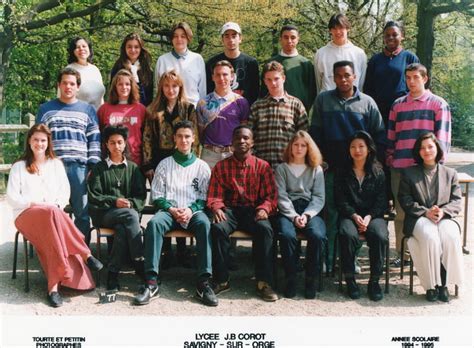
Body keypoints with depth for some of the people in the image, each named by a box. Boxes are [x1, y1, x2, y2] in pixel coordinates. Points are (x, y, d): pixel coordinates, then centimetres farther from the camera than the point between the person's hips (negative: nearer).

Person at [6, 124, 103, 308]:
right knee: (52, 214, -38)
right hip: (26, 214, -2)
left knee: (52, 232, -36)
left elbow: (65, 191, 12)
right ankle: (85, 255, -37)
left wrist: (57, 206, -8)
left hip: (54, 213, 2)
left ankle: (54, 285, -41)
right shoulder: (19, 167, 13)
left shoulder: (56, 164, 19)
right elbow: (11, 197, 4)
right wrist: (33, 204, -10)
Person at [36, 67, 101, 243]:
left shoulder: (88, 109, 14)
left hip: (79, 167, 0)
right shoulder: (46, 109, 15)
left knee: (83, 213, 0)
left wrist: (93, 167, -1)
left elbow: (94, 140, 8)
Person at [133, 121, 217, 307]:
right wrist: (171, 209, -9)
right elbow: (157, 196, 10)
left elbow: (205, 197, 9)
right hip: (169, 210, 1)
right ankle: (151, 281, -38)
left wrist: (191, 209, -11)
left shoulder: (202, 166, 14)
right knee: (154, 223, -34)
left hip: (193, 211, 0)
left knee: (204, 223, -36)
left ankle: (203, 282, -39)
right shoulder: (164, 164, 14)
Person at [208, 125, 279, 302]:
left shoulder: (262, 166, 9)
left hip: (253, 210, 0)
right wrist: (217, 208, -17)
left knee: (265, 228, -33)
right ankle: (221, 280, -18)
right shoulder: (221, 166, 11)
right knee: (218, 228, -32)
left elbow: (271, 195, 4)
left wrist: (264, 209, -17)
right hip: (229, 210, 1)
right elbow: (214, 195, 6)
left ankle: (263, 282, -24)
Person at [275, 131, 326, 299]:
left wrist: (306, 215, -10)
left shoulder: (316, 170, 17)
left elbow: (319, 197, 7)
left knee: (318, 235, -31)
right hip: (288, 211, -1)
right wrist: (294, 216, -12)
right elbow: (281, 196, 2)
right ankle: (291, 278, -18)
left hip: (310, 211, 1)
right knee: (287, 235, -33)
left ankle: (311, 278, -15)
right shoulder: (281, 169, 14)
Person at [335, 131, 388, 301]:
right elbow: (341, 200, 3)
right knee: (348, 235, -34)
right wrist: (355, 216, -13)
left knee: (380, 236, -32)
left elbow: (381, 201, 4)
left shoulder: (378, 173, 13)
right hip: (349, 215, 0)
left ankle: (374, 280, -17)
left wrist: (368, 217, -13)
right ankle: (350, 280, -20)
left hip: (373, 215, 1)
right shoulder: (342, 173, 12)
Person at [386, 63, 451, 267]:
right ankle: (402, 253, 17)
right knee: (401, 211, 7)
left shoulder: (439, 104, 3)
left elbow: (442, 138, -1)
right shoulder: (397, 105, 13)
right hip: (399, 168, 3)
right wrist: (389, 160, 11)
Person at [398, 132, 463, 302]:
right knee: (430, 237, -34)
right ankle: (431, 284, -22)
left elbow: (456, 201, 10)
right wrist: (426, 212, -12)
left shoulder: (450, 173, 18)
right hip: (419, 218, -1)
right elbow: (405, 200, 4)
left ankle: (443, 283, -19)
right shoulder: (409, 173, 14)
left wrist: (443, 211, -13)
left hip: (444, 218, 2)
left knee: (451, 237, -32)